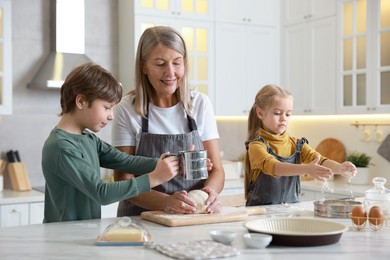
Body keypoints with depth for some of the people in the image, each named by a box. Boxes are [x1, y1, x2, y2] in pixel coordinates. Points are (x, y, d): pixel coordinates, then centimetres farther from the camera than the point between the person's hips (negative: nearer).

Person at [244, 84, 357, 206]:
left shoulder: (297, 144, 9)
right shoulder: (257, 145, -7)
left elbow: (320, 161, -5)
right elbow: (272, 166, -25)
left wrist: (340, 168, -26)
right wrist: (306, 169, -39)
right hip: (262, 210, -3)